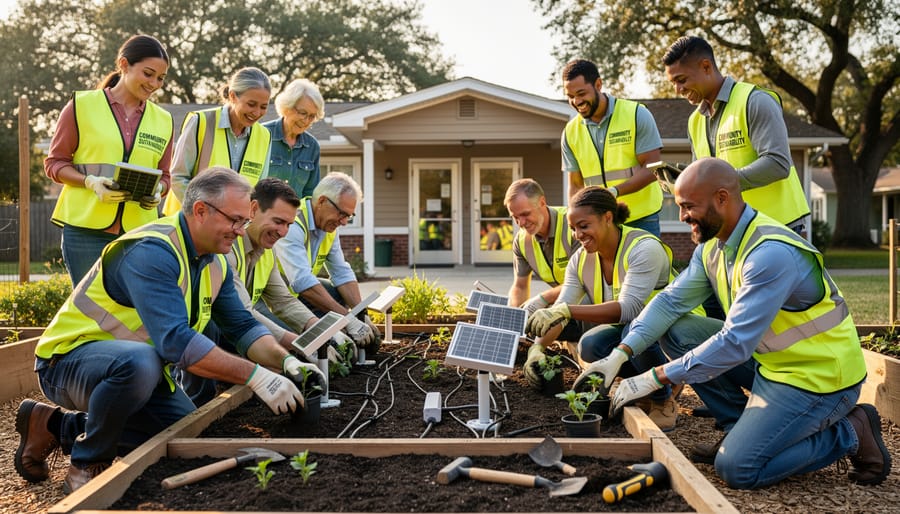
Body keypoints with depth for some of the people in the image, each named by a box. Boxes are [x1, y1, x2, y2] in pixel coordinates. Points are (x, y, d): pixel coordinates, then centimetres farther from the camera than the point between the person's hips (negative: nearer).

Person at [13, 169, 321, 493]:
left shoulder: (215, 263, 2)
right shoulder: (152, 251, -28)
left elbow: (243, 325, 3)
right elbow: (175, 341, -37)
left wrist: (287, 362, -15)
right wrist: (255, 376, -36)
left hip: (139, 365, 9)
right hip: (70, 358, -9)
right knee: (139, 362, -39)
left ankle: (60, 426, 13)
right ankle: (87, 464, -11)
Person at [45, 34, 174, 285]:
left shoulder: (163, 121, 13)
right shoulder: (82, 105, 3)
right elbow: (54, 162, 5)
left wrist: (157, 190, -6)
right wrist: (91, 182, -13)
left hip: (139, 232, 3)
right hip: (86, 229, -3)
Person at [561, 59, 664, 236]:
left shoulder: (637, 115, -5)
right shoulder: (571, 132, 5)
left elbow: (651, 168, -10)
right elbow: (576, 185, 9)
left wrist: (613, 192, -24)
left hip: (641, 220, -3)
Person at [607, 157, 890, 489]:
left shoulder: (772, 253, -29)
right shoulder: (712, 246, 0)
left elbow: (736, 344, -32)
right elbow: (671, 300, 0)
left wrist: (655, 378, -29)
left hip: (819, 377, -8)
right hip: (774, 363, 9)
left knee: (736, 468, -15)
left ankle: (849, 434, 2)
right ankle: (747, 424, 7)